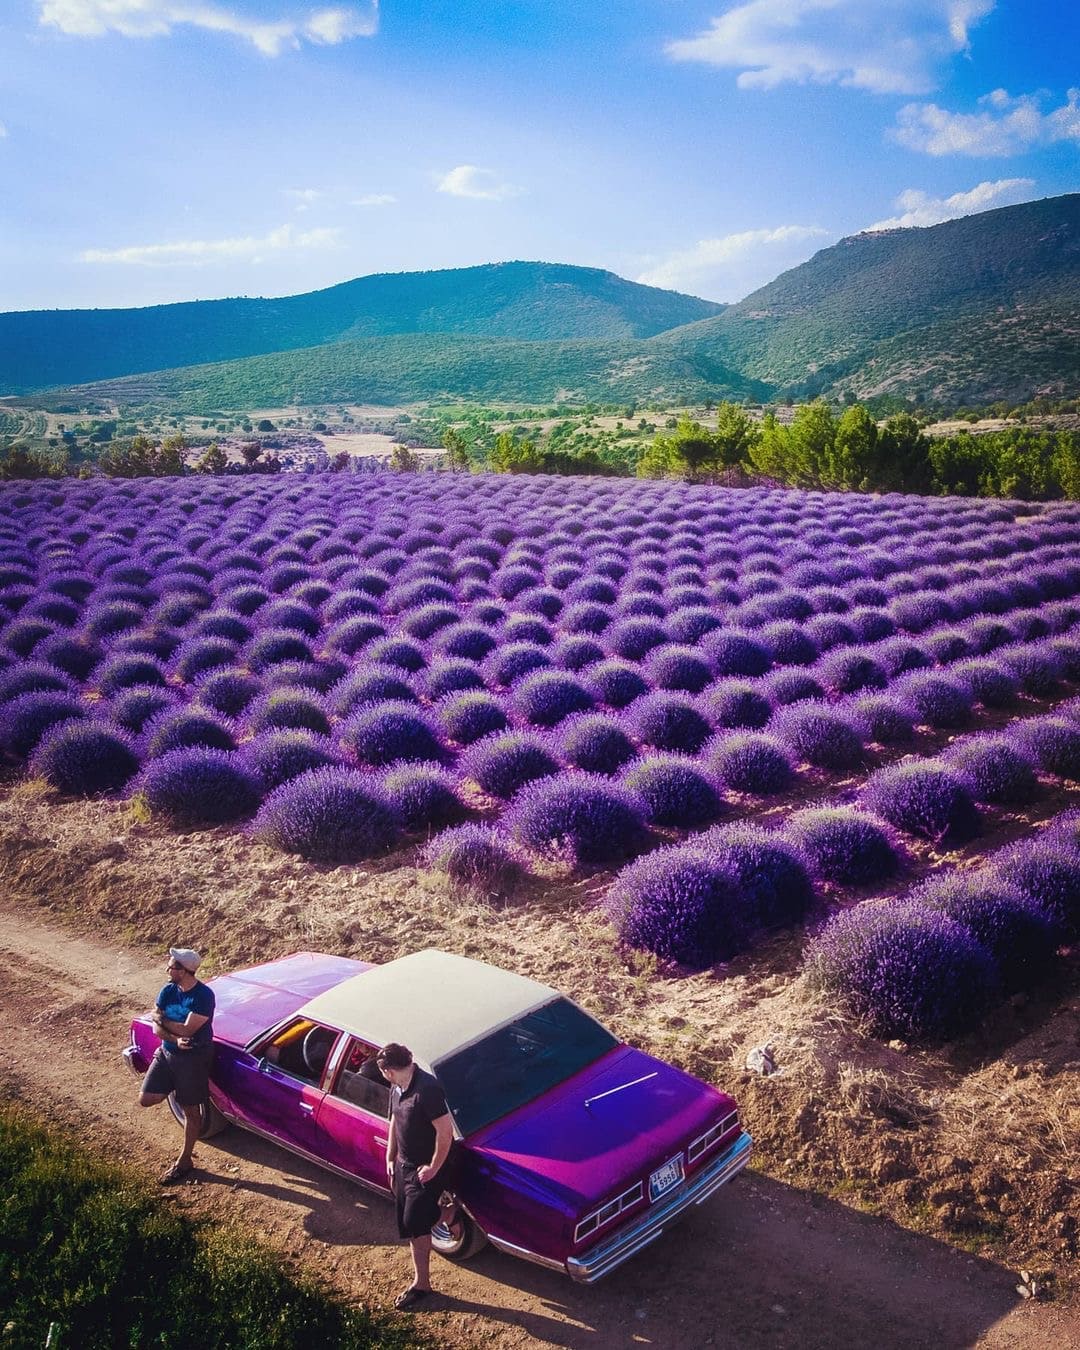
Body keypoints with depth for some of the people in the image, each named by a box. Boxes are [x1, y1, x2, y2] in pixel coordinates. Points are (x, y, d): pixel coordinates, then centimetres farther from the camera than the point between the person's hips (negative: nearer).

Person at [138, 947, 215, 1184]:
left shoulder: (203, 996, -23)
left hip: (193, 1057, -7)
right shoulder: (168, 991, -3)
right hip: (166, 1053, 7)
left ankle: (184, 1161, 23)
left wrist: (162, 1019, -13)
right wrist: (175, 1038, -23)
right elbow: (156, 1028, -4)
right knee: (146, 1099, 5)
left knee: (190, 1111, 7)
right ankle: (176, 1090, 33)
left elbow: (187, 1029, -26)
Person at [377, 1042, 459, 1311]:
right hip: (403, 1166, 8)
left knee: (414, 1223, -3)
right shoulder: (396, 1089, -1)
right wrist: (390, 1159, 14)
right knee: (409, 1224, 15)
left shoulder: (427, 1090, -29)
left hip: (426, 1170, -8)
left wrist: (434, 1168, -20)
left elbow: (445, 1132, -27)